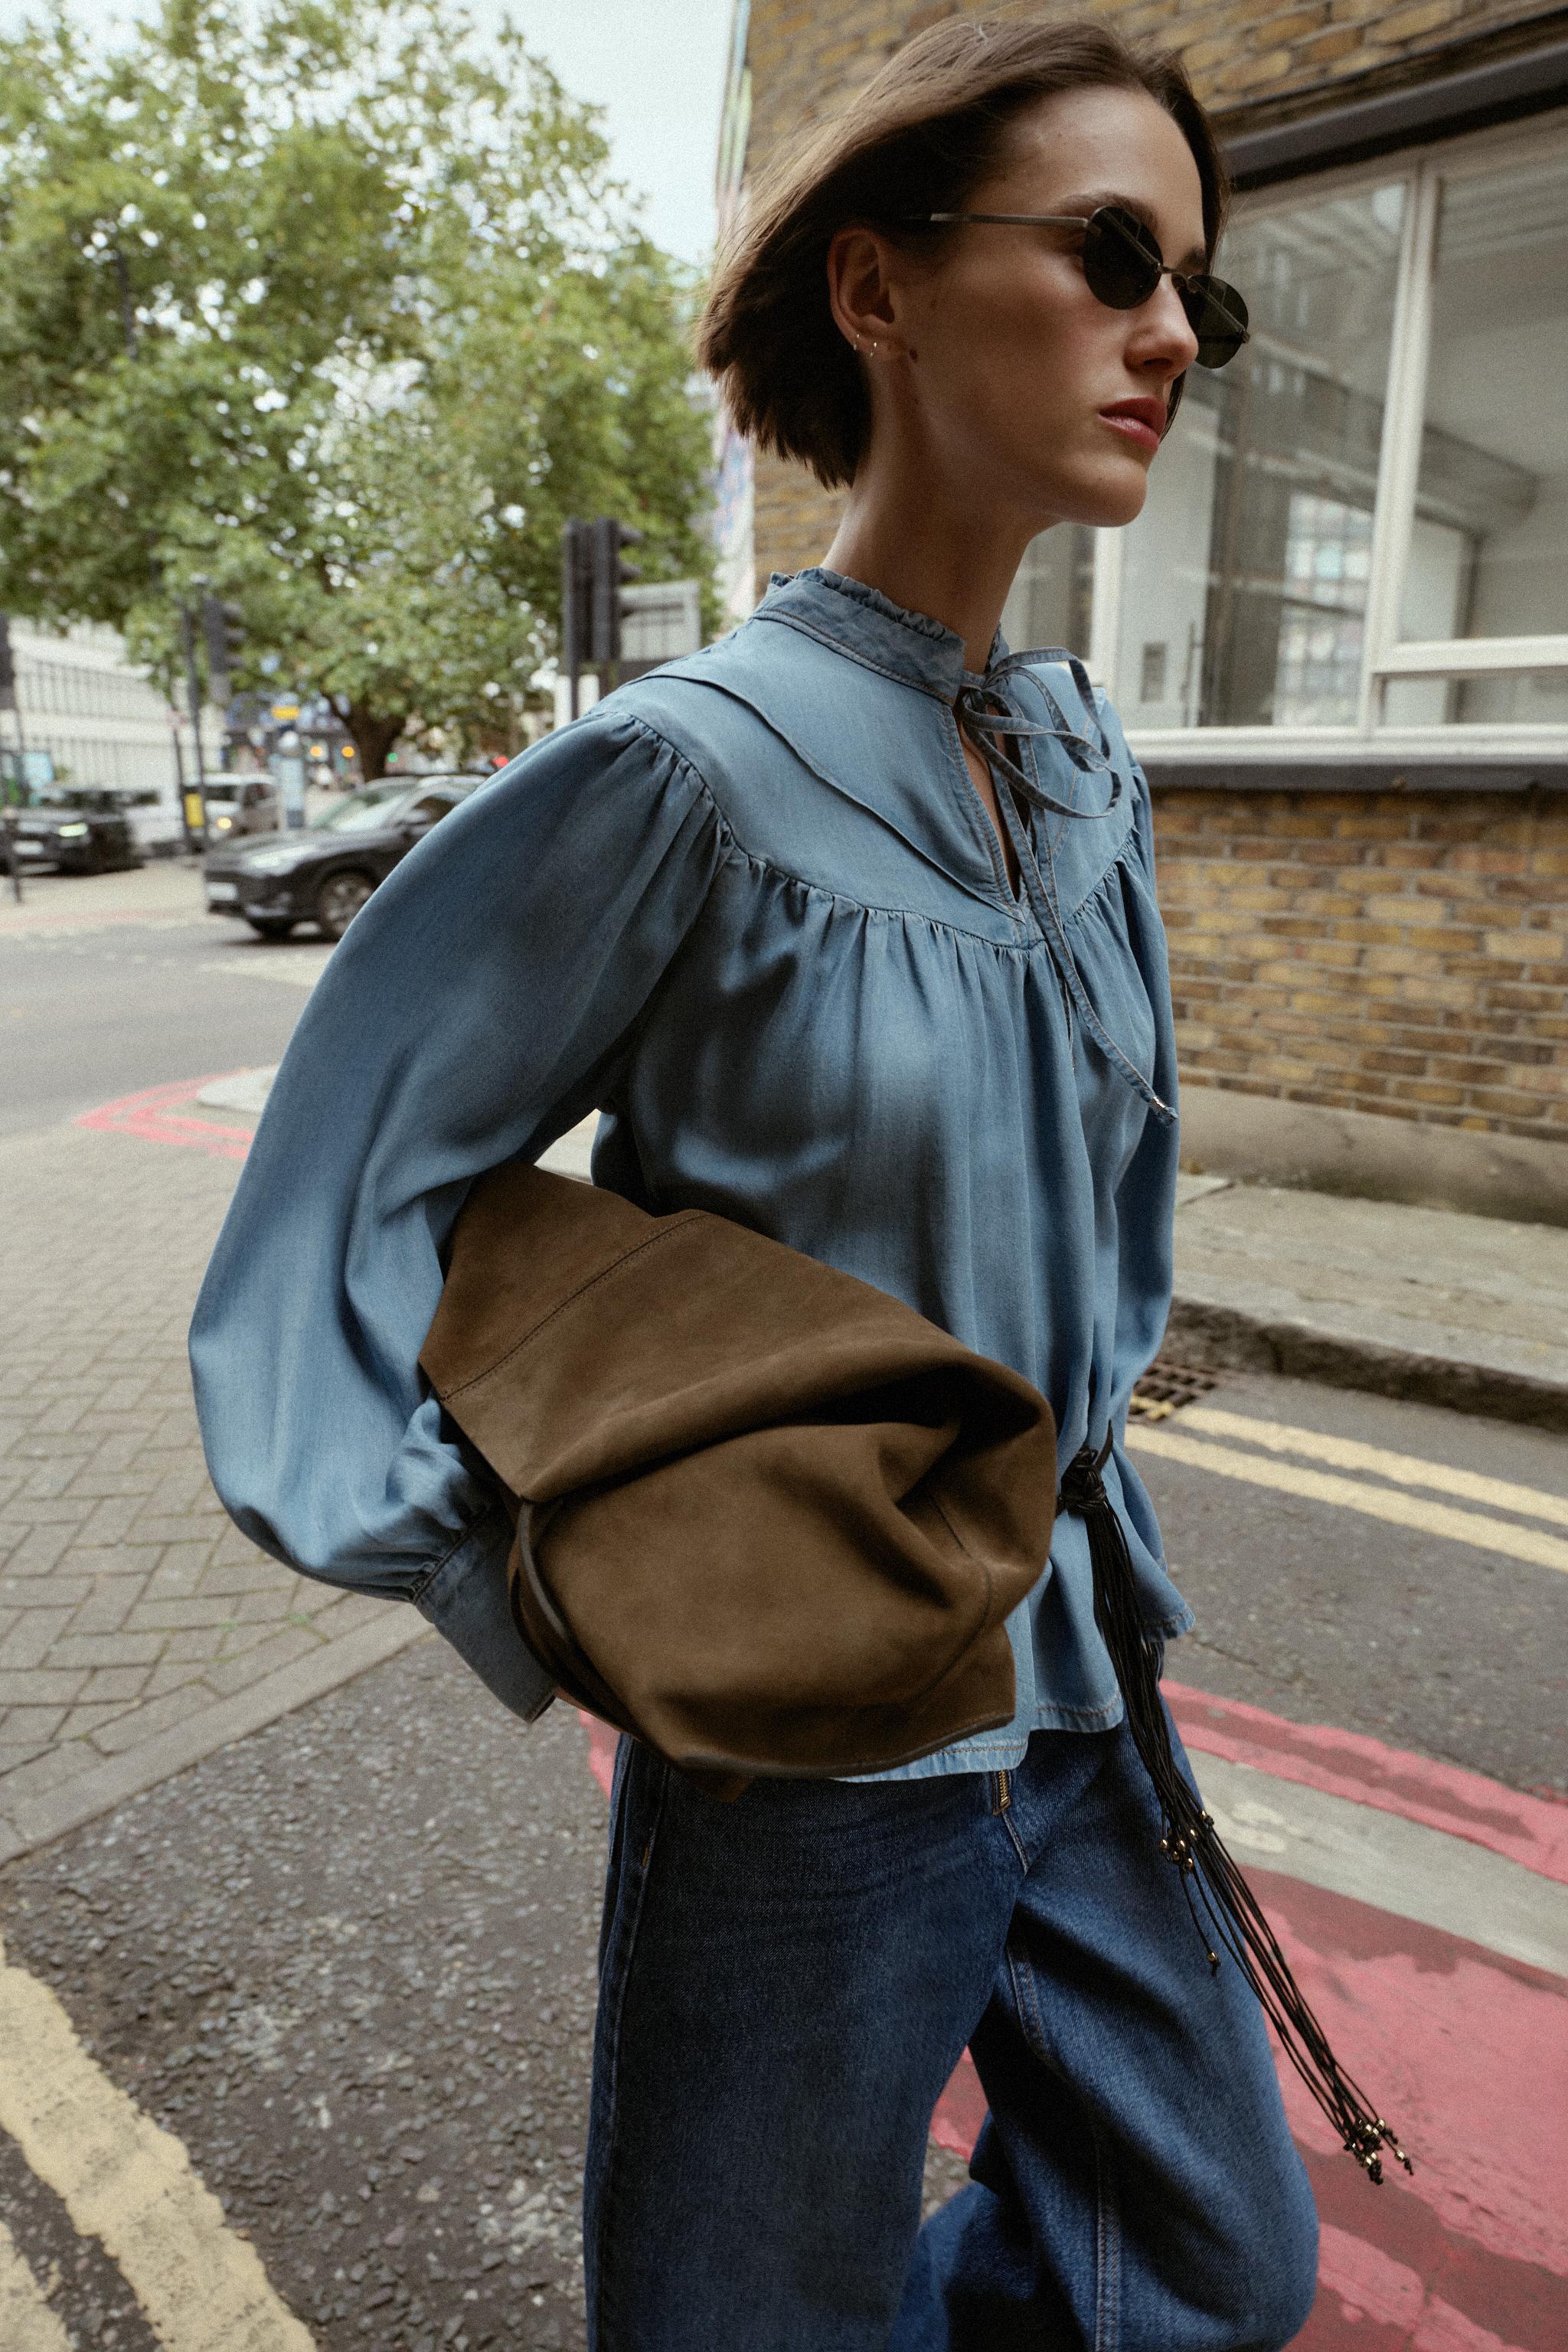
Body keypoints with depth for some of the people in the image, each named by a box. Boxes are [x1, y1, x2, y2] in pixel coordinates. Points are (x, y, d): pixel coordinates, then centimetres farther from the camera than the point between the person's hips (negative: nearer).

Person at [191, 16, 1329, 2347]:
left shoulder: (1090, 771, 3)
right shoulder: (687, 771, -18)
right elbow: (346, 1192, -12)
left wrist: (1085, 1443, 11)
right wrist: (536, 1606, -14)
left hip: (1078, 1699, 7)